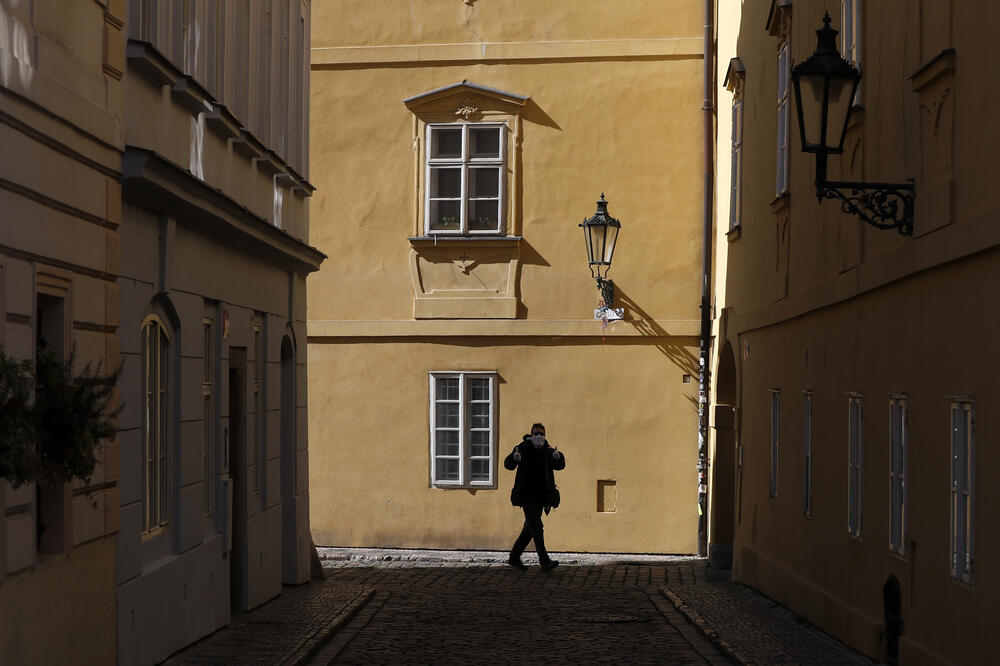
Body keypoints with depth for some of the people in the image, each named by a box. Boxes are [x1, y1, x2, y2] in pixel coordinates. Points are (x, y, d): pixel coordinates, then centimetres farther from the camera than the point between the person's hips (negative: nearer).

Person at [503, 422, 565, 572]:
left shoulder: (548, 451, 7)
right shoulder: (523, 448, -2)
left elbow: (560, 466, -2)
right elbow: (508, 465, -6)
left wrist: (558, 457, -25)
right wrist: (514, 457, -29)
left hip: (541, 496, 5)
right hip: (527, 496, -5)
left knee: (530, 528, 11)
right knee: (536, 526, -12)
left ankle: (514, 557, 24)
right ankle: (545, 561, -17)